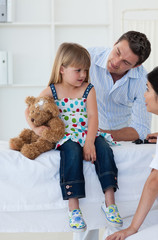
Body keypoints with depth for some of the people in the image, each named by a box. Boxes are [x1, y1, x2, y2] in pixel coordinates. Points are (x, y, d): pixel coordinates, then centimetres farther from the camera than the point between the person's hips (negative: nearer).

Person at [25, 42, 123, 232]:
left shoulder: (88, 90, 3)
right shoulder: (51, 91, 1)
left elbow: (92, 116, -7)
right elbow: (29, 110, 5)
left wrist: (89, 142, -20)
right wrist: (35, 127, -14)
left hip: (87, 133, 2)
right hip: (66, 136, -2)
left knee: (104, 149, -27)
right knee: (72, 152, -33)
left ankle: (109, 201, -23)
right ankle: (73, 207, -33)